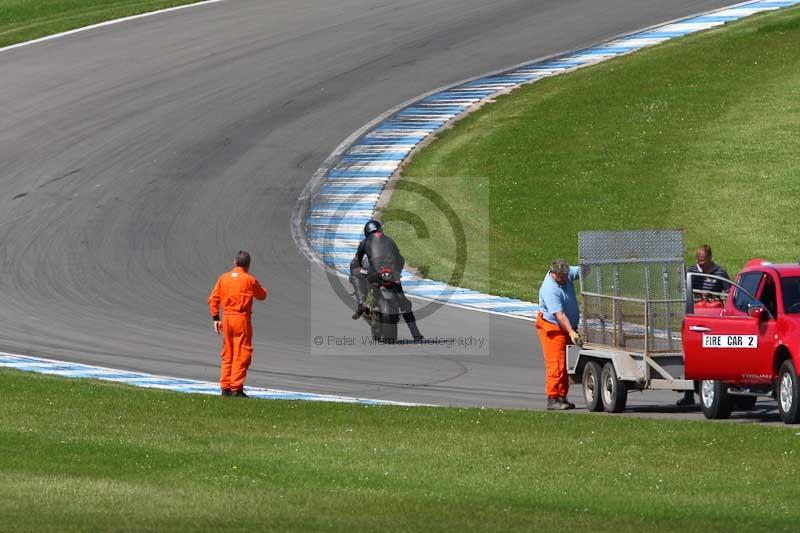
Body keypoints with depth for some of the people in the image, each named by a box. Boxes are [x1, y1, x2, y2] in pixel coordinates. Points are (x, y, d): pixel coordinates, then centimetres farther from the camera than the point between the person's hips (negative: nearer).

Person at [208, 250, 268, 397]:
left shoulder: (223, 278, 6)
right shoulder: (249, 280, -6)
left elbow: (213, 299, 5)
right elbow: (262, 295, 8)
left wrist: (215, 318, 9)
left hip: (226, 318, 5)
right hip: (241, 319, -5)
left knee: (227, 354, 14)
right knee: (241, 355, -2)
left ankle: (225, 387, 15)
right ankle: (236, 388, -7)